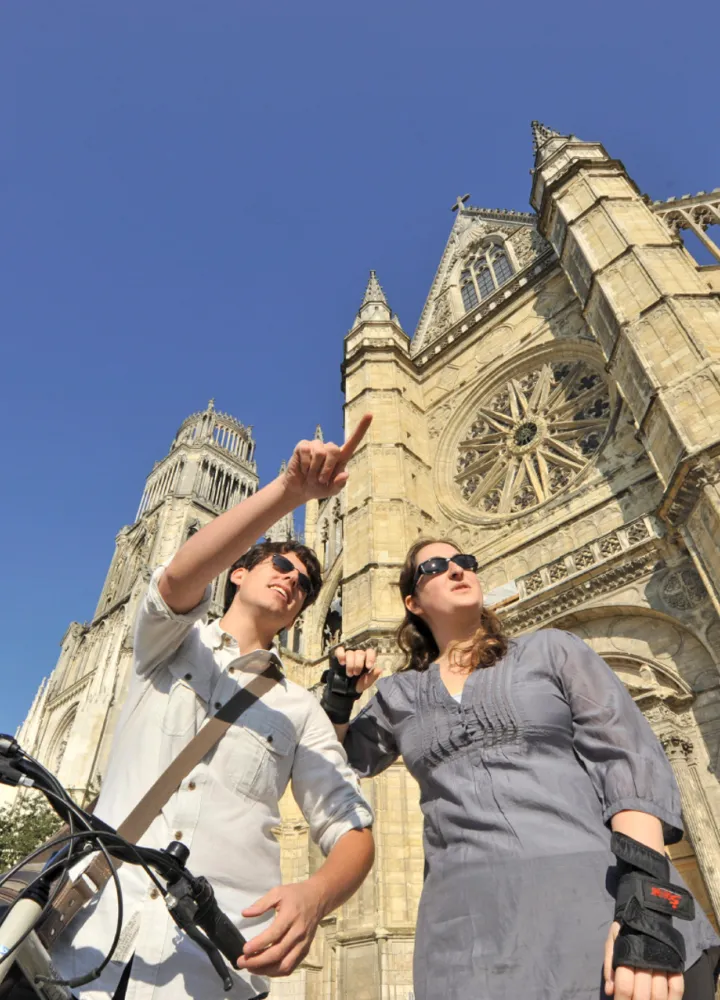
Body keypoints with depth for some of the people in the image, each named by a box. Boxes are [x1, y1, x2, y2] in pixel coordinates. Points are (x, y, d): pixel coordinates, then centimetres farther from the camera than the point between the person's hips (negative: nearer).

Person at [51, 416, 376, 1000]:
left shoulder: (300, 709, 9)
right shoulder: (172, 642, 7)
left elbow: (352, 832, 2)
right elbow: (179, 577, -16)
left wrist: (315, 894, -22)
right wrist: (292, 489, -28)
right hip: (89, 948, 0)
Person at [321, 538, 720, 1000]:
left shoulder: (553, 649, 7)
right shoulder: (398, 695, 14)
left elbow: (633, 763, -2)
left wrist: (645, 899, -17)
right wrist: (339, 695, 9)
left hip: (602, 896, -1)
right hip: (469, 922, 2)